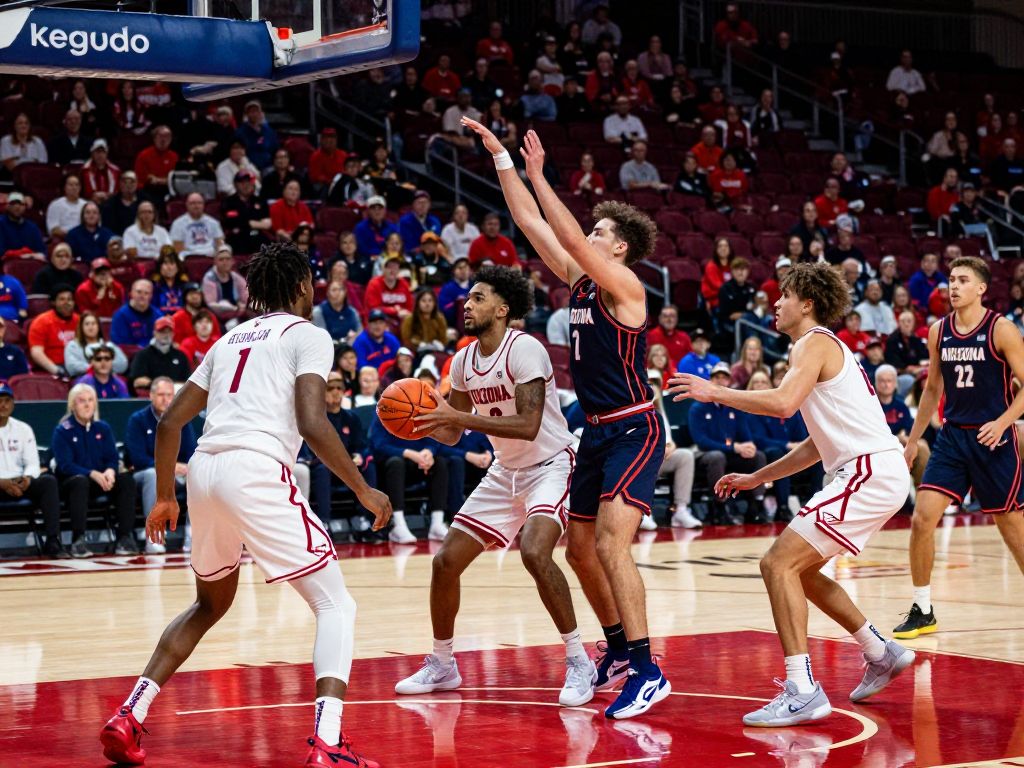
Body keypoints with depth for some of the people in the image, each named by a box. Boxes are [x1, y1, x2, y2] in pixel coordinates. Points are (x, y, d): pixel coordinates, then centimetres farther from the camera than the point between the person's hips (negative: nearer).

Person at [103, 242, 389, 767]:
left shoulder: (231, 339, 25)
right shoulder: (308, 335, 6)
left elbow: (170, 421, 23)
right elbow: (313, 425, -9)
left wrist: (164, 499, 32)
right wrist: (364, 492, -1)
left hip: (204, 470, 7)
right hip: (258, 473, -7)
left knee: (210, 604, 28)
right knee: (335, 605, 2)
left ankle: (128, 716, 18)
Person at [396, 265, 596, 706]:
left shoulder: (524, 349, -20)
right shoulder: (463, 361, 3)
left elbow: (528, 426, -30)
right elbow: (452, 435, 10)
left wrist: (460, 417, -33)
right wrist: (422, 421, -11)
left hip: (550, 466, -8)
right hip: (505, 472, 8)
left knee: (534, 552, -31)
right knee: (446, 561, 3)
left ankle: (579, 662, -17)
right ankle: (441, 665, 21)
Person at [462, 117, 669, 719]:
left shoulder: (624, 284, -12)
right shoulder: (578, 280, 10)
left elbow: (569, 236, -27)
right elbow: (531, 223, 10)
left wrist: (537, 173, -25)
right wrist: (501, 158, 8)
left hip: (635, 430, -9)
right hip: (598, 431, 9)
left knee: (610, 544, -20)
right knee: (580, 548, 14)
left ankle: (648, 671, -21)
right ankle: (620, 651, 31)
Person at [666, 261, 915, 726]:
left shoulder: (815, 344, -7)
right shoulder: (825, 347, 24)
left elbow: (783, 403, -27)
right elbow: (819, 443, 27)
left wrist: (715, 393, -17)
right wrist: (756, 478, 25)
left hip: (871, 473, -10)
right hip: (873, 473, 10)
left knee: (780, 563, -15)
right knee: (797, 568, 20)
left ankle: (802, 691, -20)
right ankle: (881, 654, 29)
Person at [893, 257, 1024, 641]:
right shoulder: (939, 331, 6)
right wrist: (913, 440, 18)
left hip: (992, 439, -4)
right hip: (952, 435, 4)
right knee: (922, 518, -7)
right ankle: (922, 612, 4)